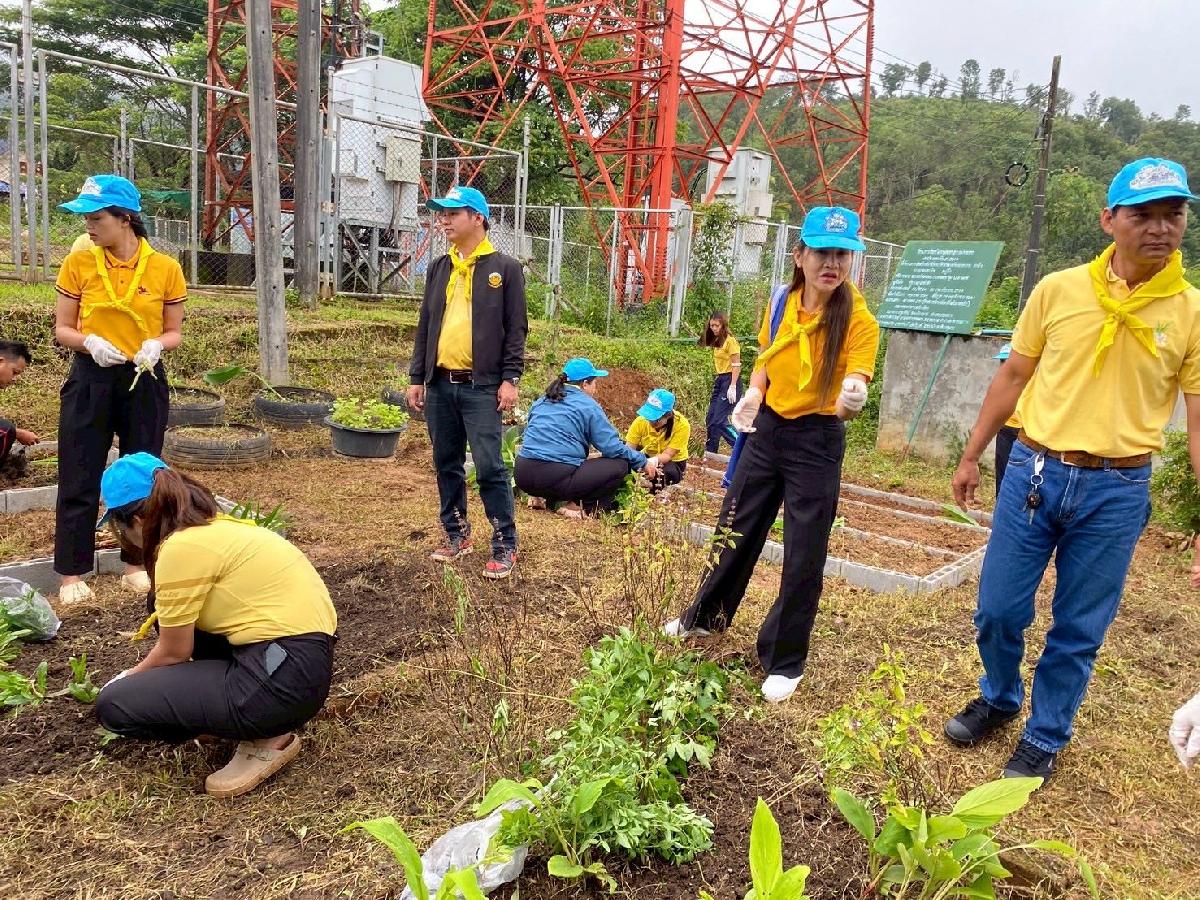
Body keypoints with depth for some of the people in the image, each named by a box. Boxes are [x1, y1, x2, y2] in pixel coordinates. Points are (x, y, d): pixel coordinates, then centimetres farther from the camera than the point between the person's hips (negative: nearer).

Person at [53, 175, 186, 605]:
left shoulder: (165, 268, -4)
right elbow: (62, 329, 2)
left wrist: (156, 345, -17)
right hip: (90, 380, 0)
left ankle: (136, 563, 26)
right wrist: (90, 342, -18)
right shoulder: (78, 263, -3)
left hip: (144, 380, 1)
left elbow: (174, 332, 4)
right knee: (79, 479, 3)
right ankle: (72, 573, 15)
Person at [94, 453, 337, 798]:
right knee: (165, 605, 22)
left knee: (114, 706, -2)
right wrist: (139, 675, 42)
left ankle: (266, 739, 1)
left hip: (284, 676, -10)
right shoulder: (215, 526, 15)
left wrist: (130, 678, 20)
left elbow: (174, 653, -1)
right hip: (299, 656, 10)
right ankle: (229, 712, 18)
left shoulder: (181, 547, -13)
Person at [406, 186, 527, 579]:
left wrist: (510, 378, -11)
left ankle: (505, 545, 5)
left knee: (489, 468, -6)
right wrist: (417, 376, 12)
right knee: (447, 465, 12)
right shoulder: (438, 268, 14)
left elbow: (516, 329, -3)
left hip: (481, 386, -6)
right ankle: (457, 535, 26)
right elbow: (425, 326, 16)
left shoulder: (505, 268, -1)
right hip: (440, 385, 6)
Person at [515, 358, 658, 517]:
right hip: (556, 478, -7)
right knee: (620, 465, 1)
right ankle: (579, 507, -7)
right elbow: (612, 446, -3)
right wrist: (643, 462, 11)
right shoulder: (588, 406, 1)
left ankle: (546, 499, 14)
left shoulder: (541, 402, 19)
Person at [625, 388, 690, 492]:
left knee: (665, 474, -36)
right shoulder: (641, 421, -21)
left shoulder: (681, 425, -27)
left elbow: (667, 455, -29)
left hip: (673, 462, -2)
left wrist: (654, 461, -50)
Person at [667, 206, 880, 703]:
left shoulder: (857, 319, -16)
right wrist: (754, 392, -4)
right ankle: (706, 616, 43)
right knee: (734, 531, 18)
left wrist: (851, 399, -50)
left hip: (817, 443, -5)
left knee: (804, 557, 3)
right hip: (767, 430, 5)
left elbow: (853, 391, -27)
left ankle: (784, 663, 23)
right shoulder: (782, 303, -2)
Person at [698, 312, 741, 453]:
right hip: (719, 380, 9)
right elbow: (719, 363, 12)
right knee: (710, 419, 9)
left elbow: (736, 365, -14)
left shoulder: (730, 340, -10)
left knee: (719, 420, -13)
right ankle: (710, 454, 17)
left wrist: (733, 387, -19)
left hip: (730, 380, -9)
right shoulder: (717, 341, 14)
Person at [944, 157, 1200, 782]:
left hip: (1116, 492, -1)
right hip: (1034, 472, 1)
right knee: (998, 610, 10)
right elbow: (1012, 378, 8)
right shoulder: (1058, 289, 0)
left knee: (1078, 630, 10)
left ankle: (1044, 737, 31)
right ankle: (999, 699, 38)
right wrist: (971, 456, 8)